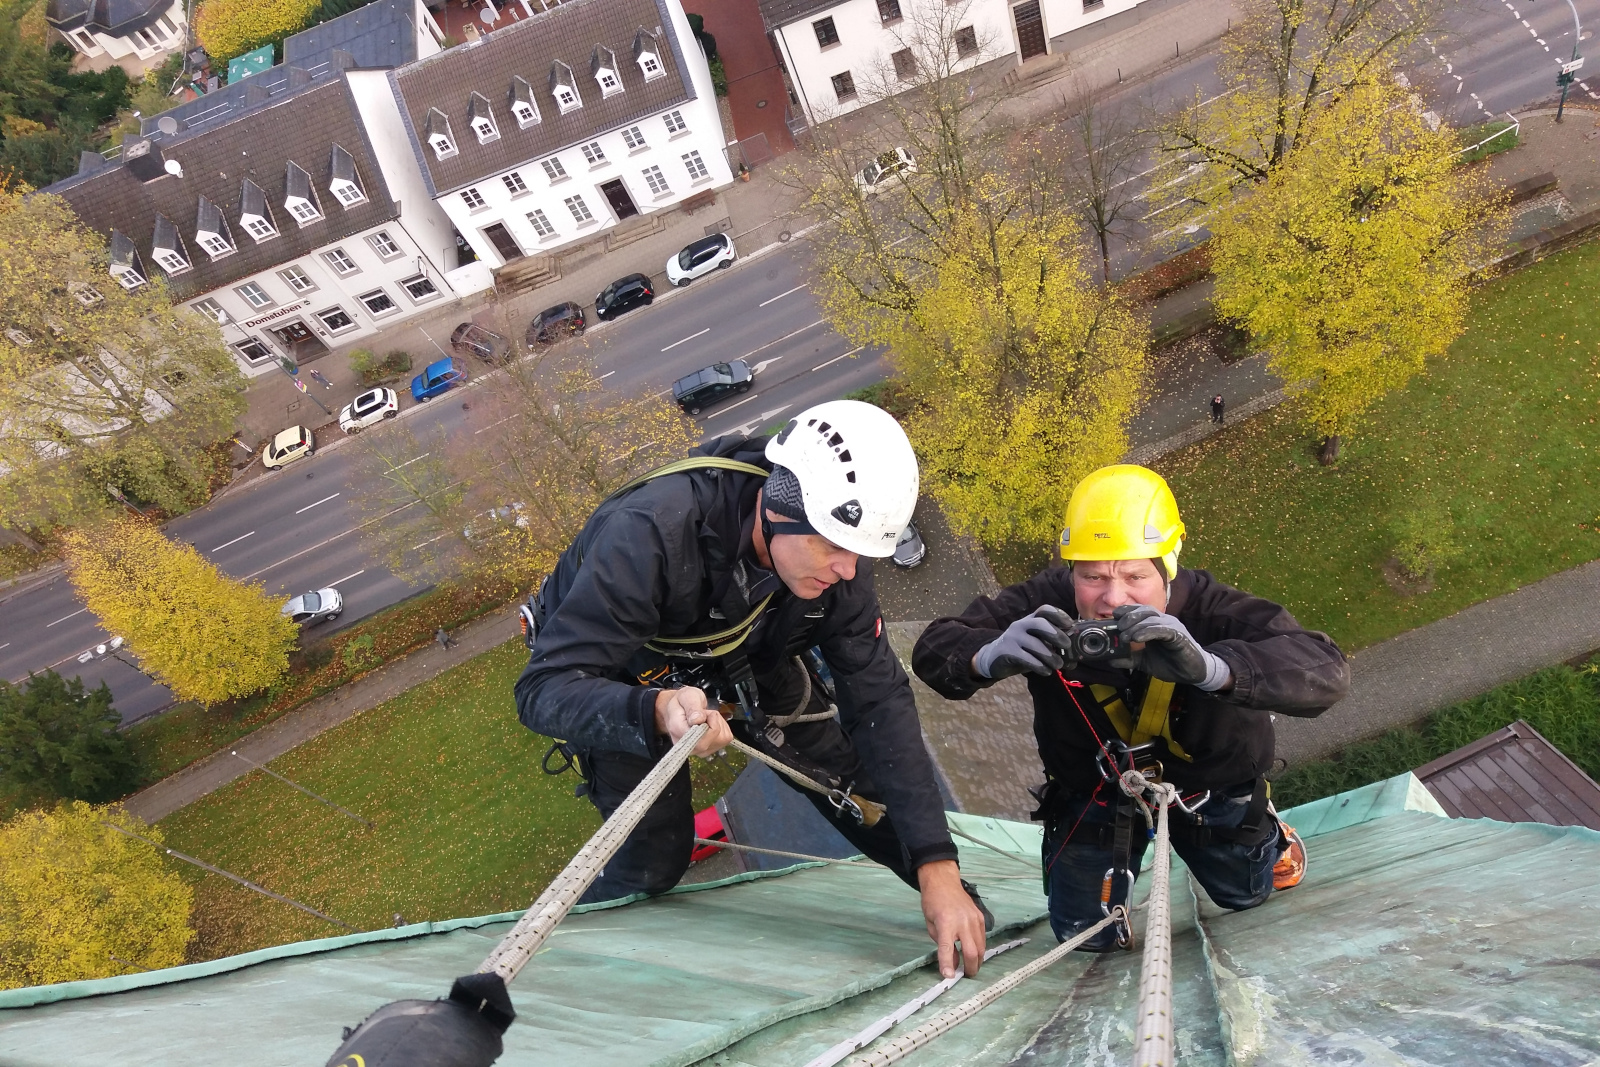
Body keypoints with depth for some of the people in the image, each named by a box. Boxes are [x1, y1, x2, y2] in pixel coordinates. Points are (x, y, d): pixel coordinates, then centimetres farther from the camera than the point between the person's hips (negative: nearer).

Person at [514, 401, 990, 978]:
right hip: (609, 676, -3)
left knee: (853, 774, -3)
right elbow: (542, 690, -40)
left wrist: (937, 866, -29)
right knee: (655, 859, -7)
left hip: (733, 656, 4)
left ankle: (954, 903, 21)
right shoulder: (651, 533, -42)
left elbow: (879, 698, -23)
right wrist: (657, 710, -62)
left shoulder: (833, 546, -26)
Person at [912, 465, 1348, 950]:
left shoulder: (1209, 609, -37)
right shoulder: (1048, 606, -34)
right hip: (1093, 781, 0)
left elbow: (1324, 669, -48)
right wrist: (991, 655, -57)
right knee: (1083, 936, 10)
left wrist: (1209, 667, -67)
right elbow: (933, 649, -32)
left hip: (1208, 779, 0)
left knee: (1246, 894, 24)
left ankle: (1266, 833, 58)